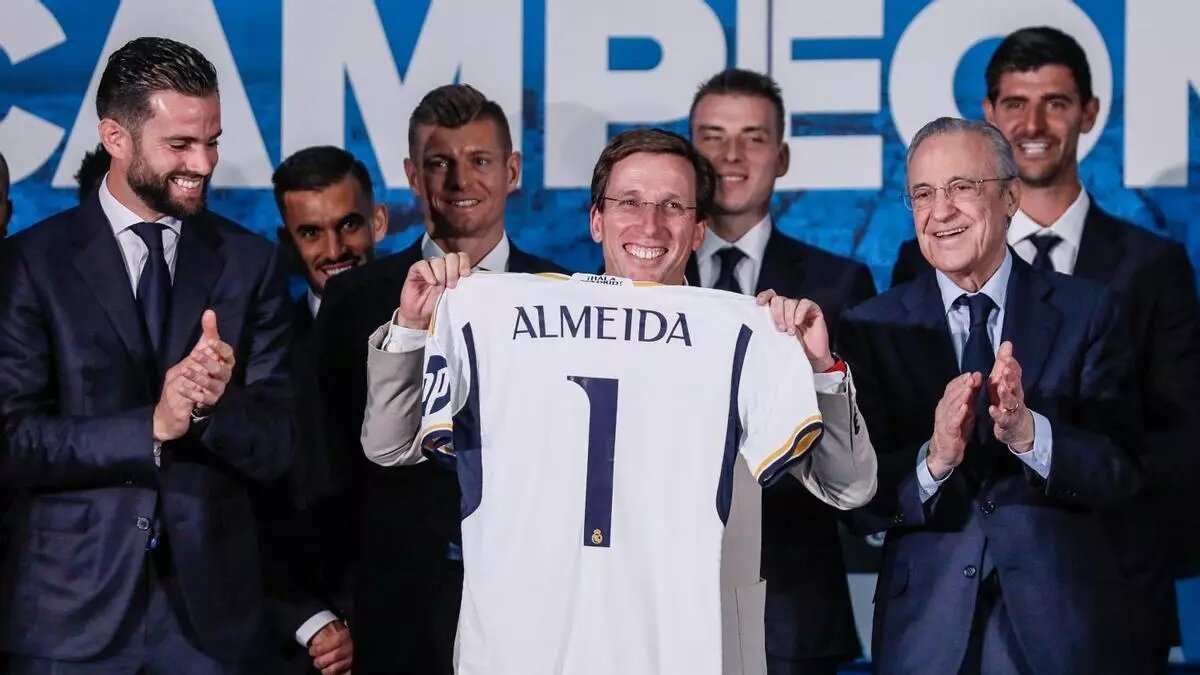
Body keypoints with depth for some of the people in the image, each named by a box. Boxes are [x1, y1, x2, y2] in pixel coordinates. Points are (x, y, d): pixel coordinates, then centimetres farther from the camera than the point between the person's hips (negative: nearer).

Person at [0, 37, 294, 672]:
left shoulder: (249, 262, 5)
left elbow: (274, 448, 2)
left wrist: (212, 405, -18)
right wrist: (151, 427, -18)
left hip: (208, 602, 2)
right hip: (71, 609, -2)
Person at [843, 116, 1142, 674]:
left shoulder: (1085, 311, -1)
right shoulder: (874, 328, 1)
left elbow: (1121, 476, -8)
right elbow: (860, 501, -5)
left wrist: (1029, 433, -24)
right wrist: (933, 460, -23)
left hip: (1065, 626, 0)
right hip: (928, 629, 0)